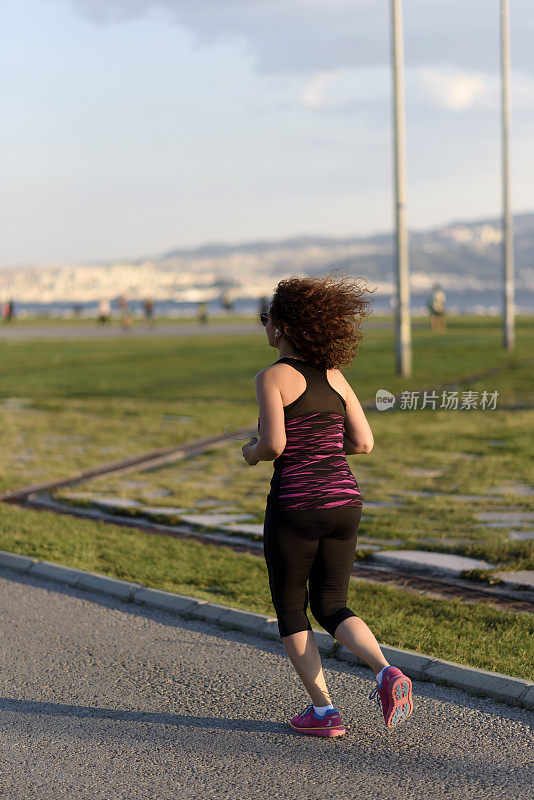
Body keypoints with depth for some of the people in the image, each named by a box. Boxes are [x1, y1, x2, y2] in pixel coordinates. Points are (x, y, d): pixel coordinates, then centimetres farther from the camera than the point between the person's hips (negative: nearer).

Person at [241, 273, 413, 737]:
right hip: (344, 502, 6)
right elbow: (364, 442, 9)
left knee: (290, 610, 12)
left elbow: (274, 443, -20)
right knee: (331, 607, 16)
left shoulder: (272, 377, -8)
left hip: (296, 504, -6)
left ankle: (323, 711, 9)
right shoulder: (334, 375, 10)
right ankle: (386, 672, -10)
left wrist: (253, 453, 3)